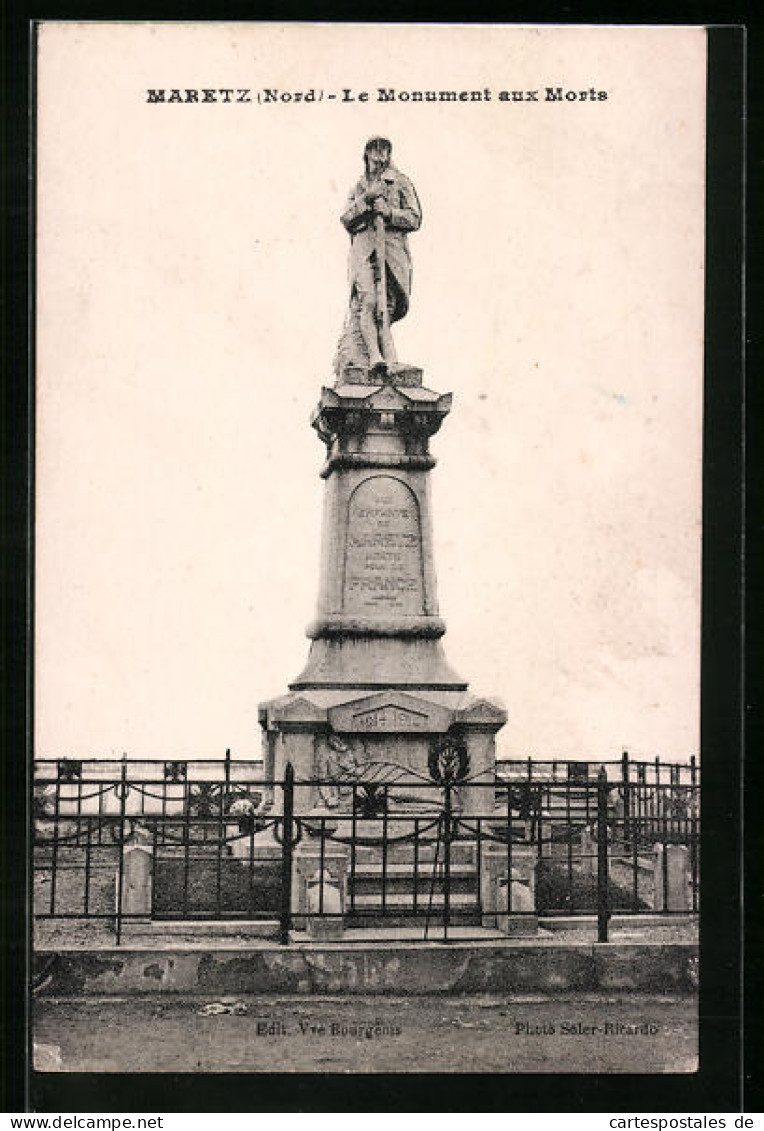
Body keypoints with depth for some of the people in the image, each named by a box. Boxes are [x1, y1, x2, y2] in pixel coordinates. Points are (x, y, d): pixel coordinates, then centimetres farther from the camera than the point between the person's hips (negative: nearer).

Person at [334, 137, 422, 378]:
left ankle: (388, 357, 1)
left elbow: (415, 219, 7)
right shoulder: (359, 187, 22)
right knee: (368, 302, -18)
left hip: (392, 248, 0)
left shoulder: (400, 183, 15)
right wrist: (366, 199, -2)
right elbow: (346, 220, 11)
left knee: (386, 305, -4)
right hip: (364, 249, 0)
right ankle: (374, 355, -27)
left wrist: (389, 212, -8)